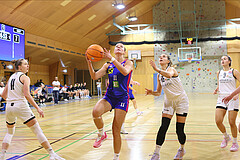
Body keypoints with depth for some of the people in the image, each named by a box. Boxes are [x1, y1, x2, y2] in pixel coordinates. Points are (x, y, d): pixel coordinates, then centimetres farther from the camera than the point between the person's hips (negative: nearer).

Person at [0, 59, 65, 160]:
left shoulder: (11, 77, 16)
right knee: (38, 131, -3)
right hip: (21, 106, -6)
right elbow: (26, 95, -16)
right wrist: (37, 108, -16)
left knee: (9, 132, 26)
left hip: (9, 107, 7)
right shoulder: (24, 77, -3)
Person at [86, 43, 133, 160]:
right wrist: (89, 63, -13)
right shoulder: (108, 65, 10)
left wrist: (111, 58, -27)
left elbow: (125, 71, -23)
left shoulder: (128, 63, 1)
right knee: (96, 112, -32)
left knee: (116, 131, -3)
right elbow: (94, 77, 0)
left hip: (122, 98, -2)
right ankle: (101, 134, -3)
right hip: (109, 96, 2)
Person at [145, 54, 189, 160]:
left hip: (181, 100, -5)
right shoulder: (159, 75, 6)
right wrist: (151, 92, -11)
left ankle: (182, 149, 25)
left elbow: (169, 75, -39)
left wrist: (157, 69, -51)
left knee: (179, 130, -3)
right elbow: (158, 93, 9)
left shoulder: (171, 69, -12)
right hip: (168, 102, 5)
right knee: (163, 127, -9)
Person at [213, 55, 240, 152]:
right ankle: (226, 137, 21)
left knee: (232, 123, -2)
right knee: (218, 121, -7)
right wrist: (216, 90, 3)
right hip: (221, 98, 4)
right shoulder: (219, 73, 13)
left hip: (232, 99, -4)